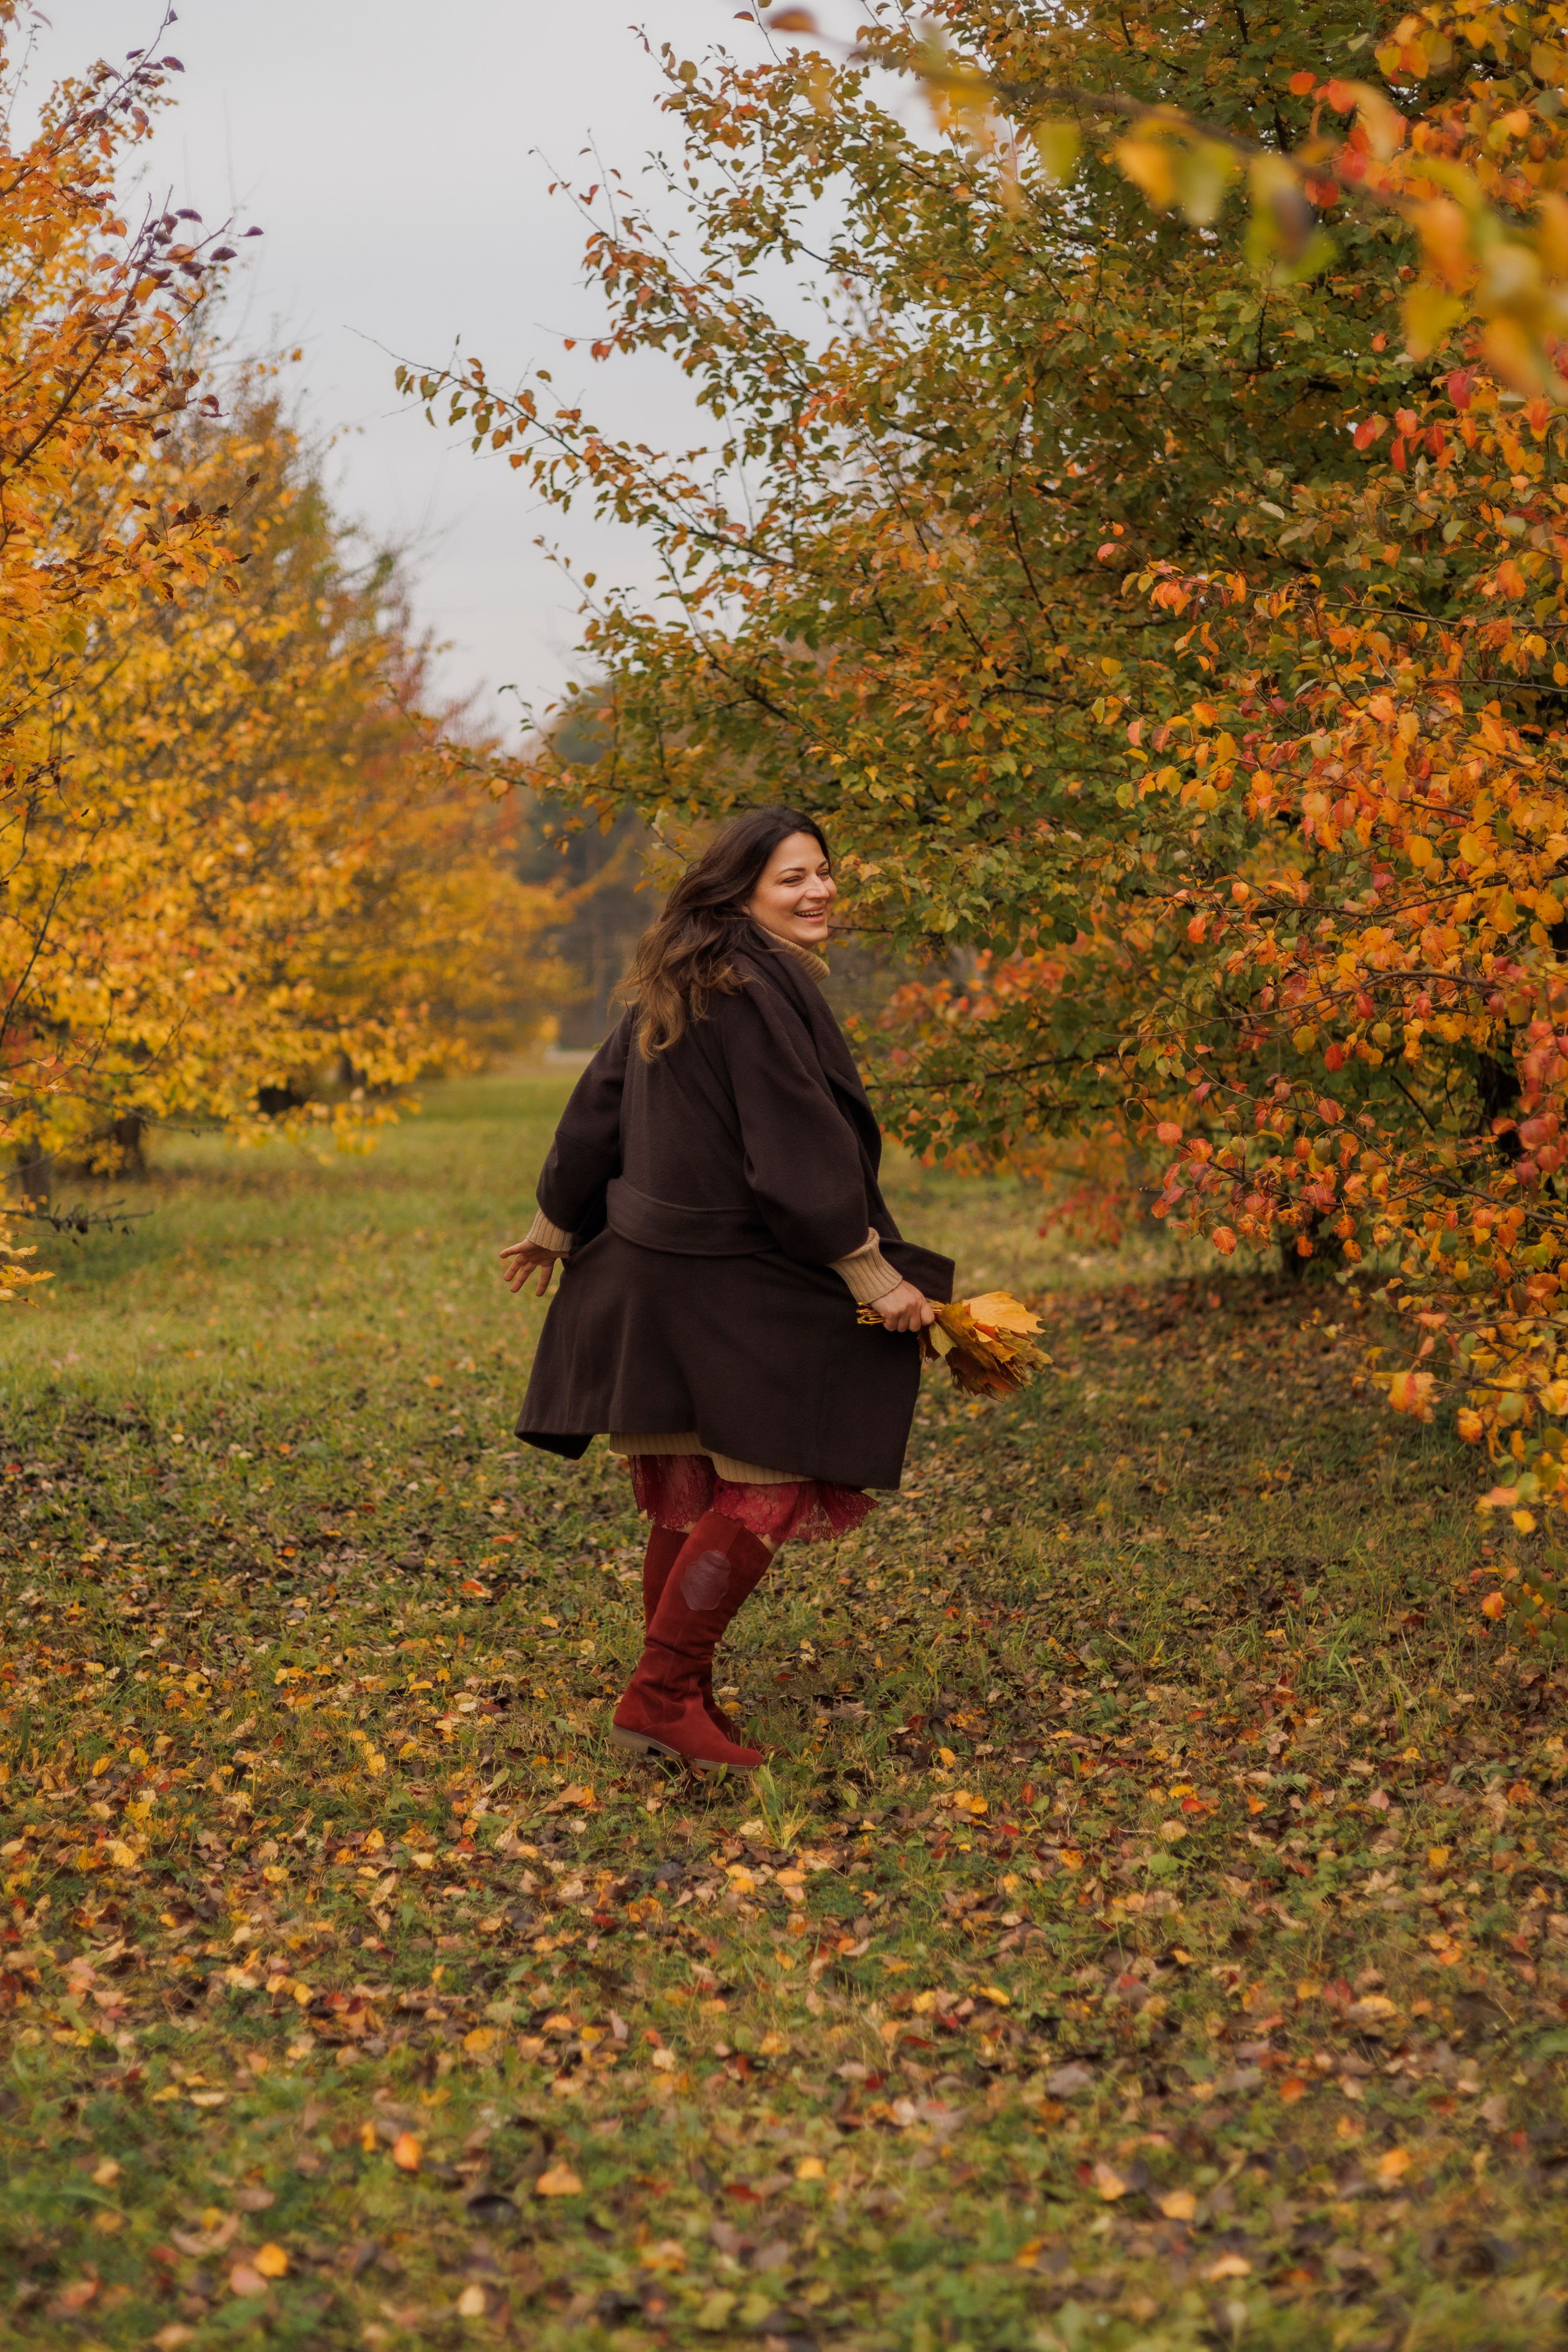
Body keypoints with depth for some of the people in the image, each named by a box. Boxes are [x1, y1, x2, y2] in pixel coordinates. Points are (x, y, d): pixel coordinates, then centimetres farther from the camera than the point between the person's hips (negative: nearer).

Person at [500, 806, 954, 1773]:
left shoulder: (679, 984, 13)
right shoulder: (760, 987, -16)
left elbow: (600, 1103, 20)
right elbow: (796, 1148, -20)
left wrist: (558, 1224, 31)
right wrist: (874, 1273, -16)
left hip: (652, 1269, 10)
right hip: (732, 1283, -9)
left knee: (692, 1498, 14)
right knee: (765, 1487, -5)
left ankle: (678, 1696, 21)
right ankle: (662, 1694, -4)